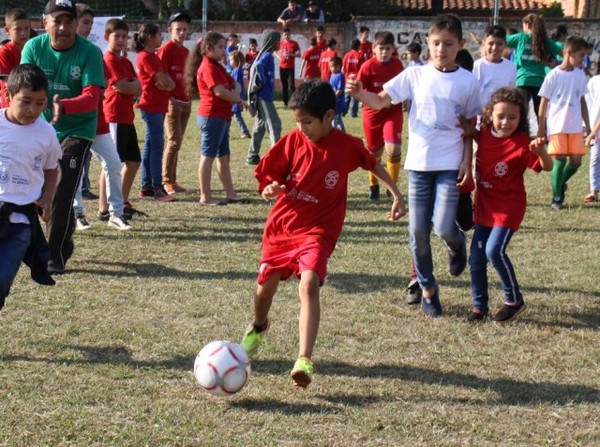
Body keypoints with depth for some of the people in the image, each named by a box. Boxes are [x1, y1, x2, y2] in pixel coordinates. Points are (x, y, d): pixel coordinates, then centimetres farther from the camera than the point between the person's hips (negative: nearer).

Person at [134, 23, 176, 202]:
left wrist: (167, 84, -10)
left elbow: (169, 82, 10)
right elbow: (162, 80, -18)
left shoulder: (153, 57, 17)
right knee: (157, 146, -10)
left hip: (158, 106, 10)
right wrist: (167, 82, 2)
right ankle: (157, 189, -11)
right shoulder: (146, 57, -13)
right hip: (152, 105, -10)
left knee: (150, 146, 11)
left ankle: (146, 187, 15)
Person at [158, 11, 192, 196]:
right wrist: (168, 98, -17)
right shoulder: (166, 49, -9)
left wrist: (189, 96, 11)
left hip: (185, 101, 7)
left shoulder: (186, 51, 14)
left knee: (177, 142, 10)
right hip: (172, 101, -7)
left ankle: (172, 180, 15)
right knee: (174, 141, -9)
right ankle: (167, 181, -4)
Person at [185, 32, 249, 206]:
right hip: (212, 116, -10)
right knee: (208, 156, -5)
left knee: (223, 157, 14)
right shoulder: (208, 67, -14)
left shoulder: (218, 67, 16)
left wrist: (235, 93, -5)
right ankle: (205, 197, -3)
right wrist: (239, 101, -11)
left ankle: (230, 194, 20)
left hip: (222, 117, 10)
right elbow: (219, 91, -24)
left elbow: (235, 84, 19)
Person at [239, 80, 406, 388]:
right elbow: (268, 176, 0)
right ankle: (258, 327, 50)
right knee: (266, 284, 14)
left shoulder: (347, 146, -8)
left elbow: (374, 165, 12)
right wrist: (269, 190, -22)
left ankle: (304, 360, -30)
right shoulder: (293, 142, -6)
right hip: (281, 224, 3)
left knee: (309, 284, -25)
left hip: (317, 230, -3)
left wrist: (397, 195, 10)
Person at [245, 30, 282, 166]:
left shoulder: (266, 55, 15)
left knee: (260, 126, 14)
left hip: (261, 97, 10)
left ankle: (253, 156, 18)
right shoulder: (267, 56, -14)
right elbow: (258, 67, -31)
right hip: (264, 96, -10)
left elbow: (255, 68, 19)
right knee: (275, 125, -8)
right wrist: (263, 82, -19)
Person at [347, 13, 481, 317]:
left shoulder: (468, 82, 0)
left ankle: (457, 245, 23)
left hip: (450, 165, -2)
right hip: (418, 163, 2)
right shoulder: (415, 75, 0)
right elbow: (381, 101, -6)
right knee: (418, 230, 4)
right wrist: (360, 93, -26)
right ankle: (427, 289, 20)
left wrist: (467, 162, -3)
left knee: (444, 227, -14)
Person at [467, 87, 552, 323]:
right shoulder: (484, 135, -2)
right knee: (476, 258, 7)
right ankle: (479, 306, 22)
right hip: (484, 206, 6)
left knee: (494, 250, -21)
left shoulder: (522, 143, -19)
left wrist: (541, 152, -47)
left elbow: (547, 167, -28)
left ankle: (514, 300, -3)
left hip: (509, 207, -6)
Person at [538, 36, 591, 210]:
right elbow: (544, 102, -3)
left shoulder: (580, 75, 6)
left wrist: (587, 125, 14)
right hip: (557, 126, -4)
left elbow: (582, 101, 15)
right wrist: (541, 127, -3)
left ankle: (561, 183, 27)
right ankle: (556, 198, 8)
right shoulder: (554, 75, -7)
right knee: (560, 160, -6)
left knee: (576, 160, -1)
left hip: (575, 126, 4)